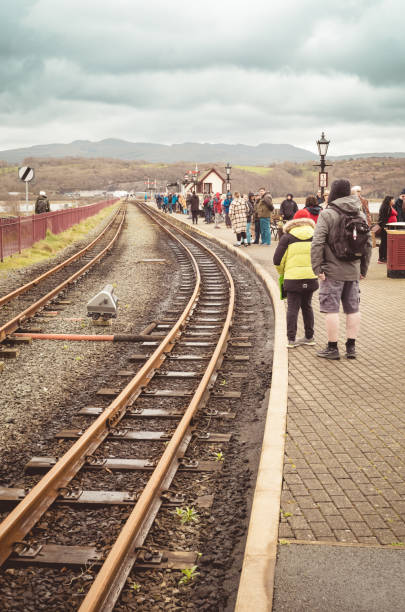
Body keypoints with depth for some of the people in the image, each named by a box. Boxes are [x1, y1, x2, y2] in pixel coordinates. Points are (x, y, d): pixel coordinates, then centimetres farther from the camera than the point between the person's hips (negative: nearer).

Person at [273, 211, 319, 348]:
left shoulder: (287, 237, -1)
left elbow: (277, 260, -3)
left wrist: (282, 273, 15)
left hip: (293, 278, -3)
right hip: (311, 277, 3)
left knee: (292, 308, 2)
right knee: (307, 306, 17)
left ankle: (291, 339, 0)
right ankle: (309, 337, 24)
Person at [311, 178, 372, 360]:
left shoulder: (327, 214, -10)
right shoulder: (360, 215, 10)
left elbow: (317, 243, -17)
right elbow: (368, 244, 13)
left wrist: (317, 268, -13)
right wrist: (363, 269, 17)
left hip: (333, 272, -6)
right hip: (353, 271, 6)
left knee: (331, 309, 0)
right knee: (353, 309, 12)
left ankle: (332, 348, 5)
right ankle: (351, 347, 17)